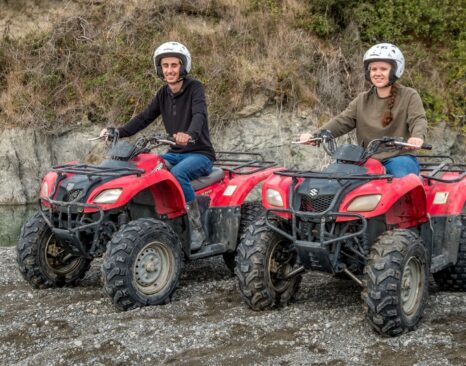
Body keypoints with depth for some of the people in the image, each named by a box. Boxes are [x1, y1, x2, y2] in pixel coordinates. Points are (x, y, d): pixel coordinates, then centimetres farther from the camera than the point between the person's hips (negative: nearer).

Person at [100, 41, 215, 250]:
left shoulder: (194, 88, -9)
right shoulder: (163, 94, 10)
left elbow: (199, 115, -27)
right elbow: (144, 118, 6)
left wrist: (190, 135, -49)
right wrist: (118, 132, -12)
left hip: (200, 154, -6)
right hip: (175, 154, 6)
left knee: (177, 173, -36)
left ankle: (197, 230, -28)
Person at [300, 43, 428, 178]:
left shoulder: (409, 96, 4)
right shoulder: (362, 100, 16)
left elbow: (418, 120, -10)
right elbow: (342, 121, 6)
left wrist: (418, 136, -36)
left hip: (400, 157, -4)